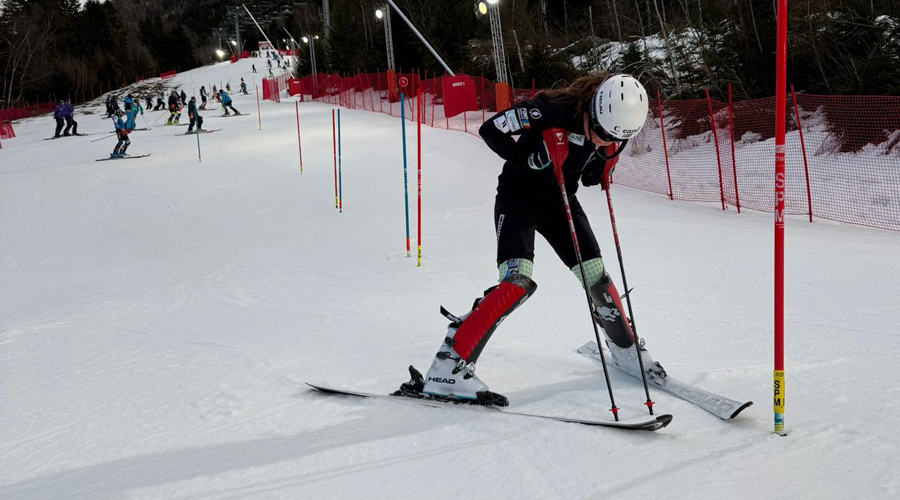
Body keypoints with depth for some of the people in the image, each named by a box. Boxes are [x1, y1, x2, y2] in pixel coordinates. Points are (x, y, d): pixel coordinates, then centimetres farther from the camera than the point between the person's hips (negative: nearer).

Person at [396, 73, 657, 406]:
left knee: (597, 278, 4)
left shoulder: (615, 131, -7)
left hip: (560, 201, 6)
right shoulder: (554, 109, -27)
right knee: (518, 283, -23)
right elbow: (491, 130, -22)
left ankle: (625, 350, 31)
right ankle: (446, 370, -24)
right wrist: (528, 160, -30)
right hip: (519, 198, -6)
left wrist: (600, 171, -13)